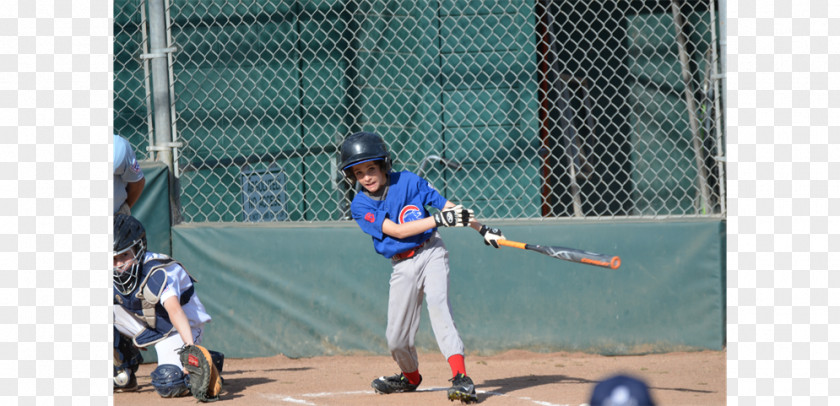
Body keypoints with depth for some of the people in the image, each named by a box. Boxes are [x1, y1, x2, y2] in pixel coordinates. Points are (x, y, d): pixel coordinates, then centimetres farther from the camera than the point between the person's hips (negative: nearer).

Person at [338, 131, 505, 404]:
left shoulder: (407, 181, -3)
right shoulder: (360, 206, -5)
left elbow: (446, 205, 3)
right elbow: (396, 230, -16)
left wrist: (482, 229, 3)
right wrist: (439, 220, -23)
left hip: (431, 252, -2)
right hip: (402, 266, 2)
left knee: (438, 304, -26)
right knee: (397, 340, 3)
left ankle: (460, 377, -34)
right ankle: (410, 377, 36)